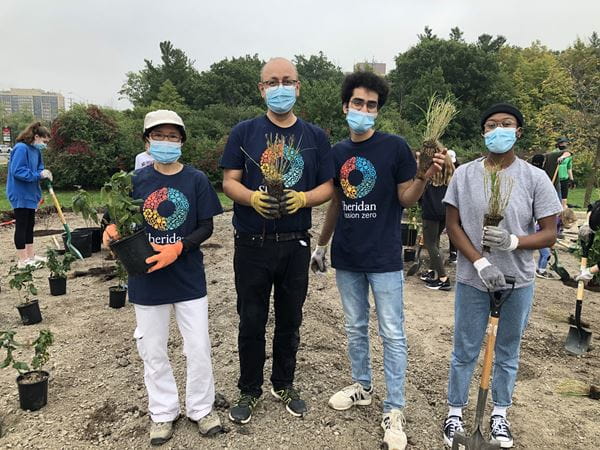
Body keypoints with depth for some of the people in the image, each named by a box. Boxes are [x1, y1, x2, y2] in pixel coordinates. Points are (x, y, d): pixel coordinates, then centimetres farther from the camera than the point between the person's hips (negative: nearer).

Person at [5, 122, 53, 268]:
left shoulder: (36, 150, 8)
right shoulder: (21, 148, -19)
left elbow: (38, 169, 13)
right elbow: (17, 171, -25)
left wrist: (45, 173, -9)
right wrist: (39, 175, -26)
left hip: (30, 194, 9)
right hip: (20, 195, -9)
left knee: (30, 225, 15)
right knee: (21, 226, -3)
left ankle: (31, 255, 25)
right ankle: (22, 260, 5)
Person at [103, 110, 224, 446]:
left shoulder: (196, 179, -5)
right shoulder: (137, 180, 0)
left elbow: (206, 227, -6)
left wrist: (178, 248, -21)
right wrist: (112, 230, -17)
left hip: (189, 278, -1)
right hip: (147, 280, 2)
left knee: (199, 348, 7)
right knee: (153, 352, 13)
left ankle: (201, 408, 31)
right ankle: (164, 412, 35)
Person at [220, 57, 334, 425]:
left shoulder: (316, 136, 5)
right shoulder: (244, 132, 2)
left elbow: (327, 186, 4)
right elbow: (229, 181, -1)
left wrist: (303, 198, -17)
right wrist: (252, 197, -22)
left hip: (295, 244, 2)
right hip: (252, 243, -1)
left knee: (290, 320, 15)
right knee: (251, 321, 9)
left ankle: (284, 386, 35)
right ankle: (250, 391, 29)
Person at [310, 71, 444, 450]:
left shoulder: (395, 147, -6)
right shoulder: (337, 153, 7)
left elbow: (406, 199, -5)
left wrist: (426, 176, -25)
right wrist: (322, 246, 17)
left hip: (385, 259, -4)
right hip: (347, 259, 5)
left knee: (392, 335, 3)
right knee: (356, 328, 17)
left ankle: (394, 410, 16)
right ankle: (362, 386, 37)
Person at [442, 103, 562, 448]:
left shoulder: (535, 178, -5)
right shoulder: (464, 174, -3)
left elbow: (549, 234, -4)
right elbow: (453, 225, -3)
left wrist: (513, 241, -24)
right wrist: (480, 262, -15)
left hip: (518, 281, 1)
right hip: (472, 280, 0)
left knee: (508, 353, 16)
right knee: (465, 351, 11)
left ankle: (500, 413, 37)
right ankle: (455, 412, 30)